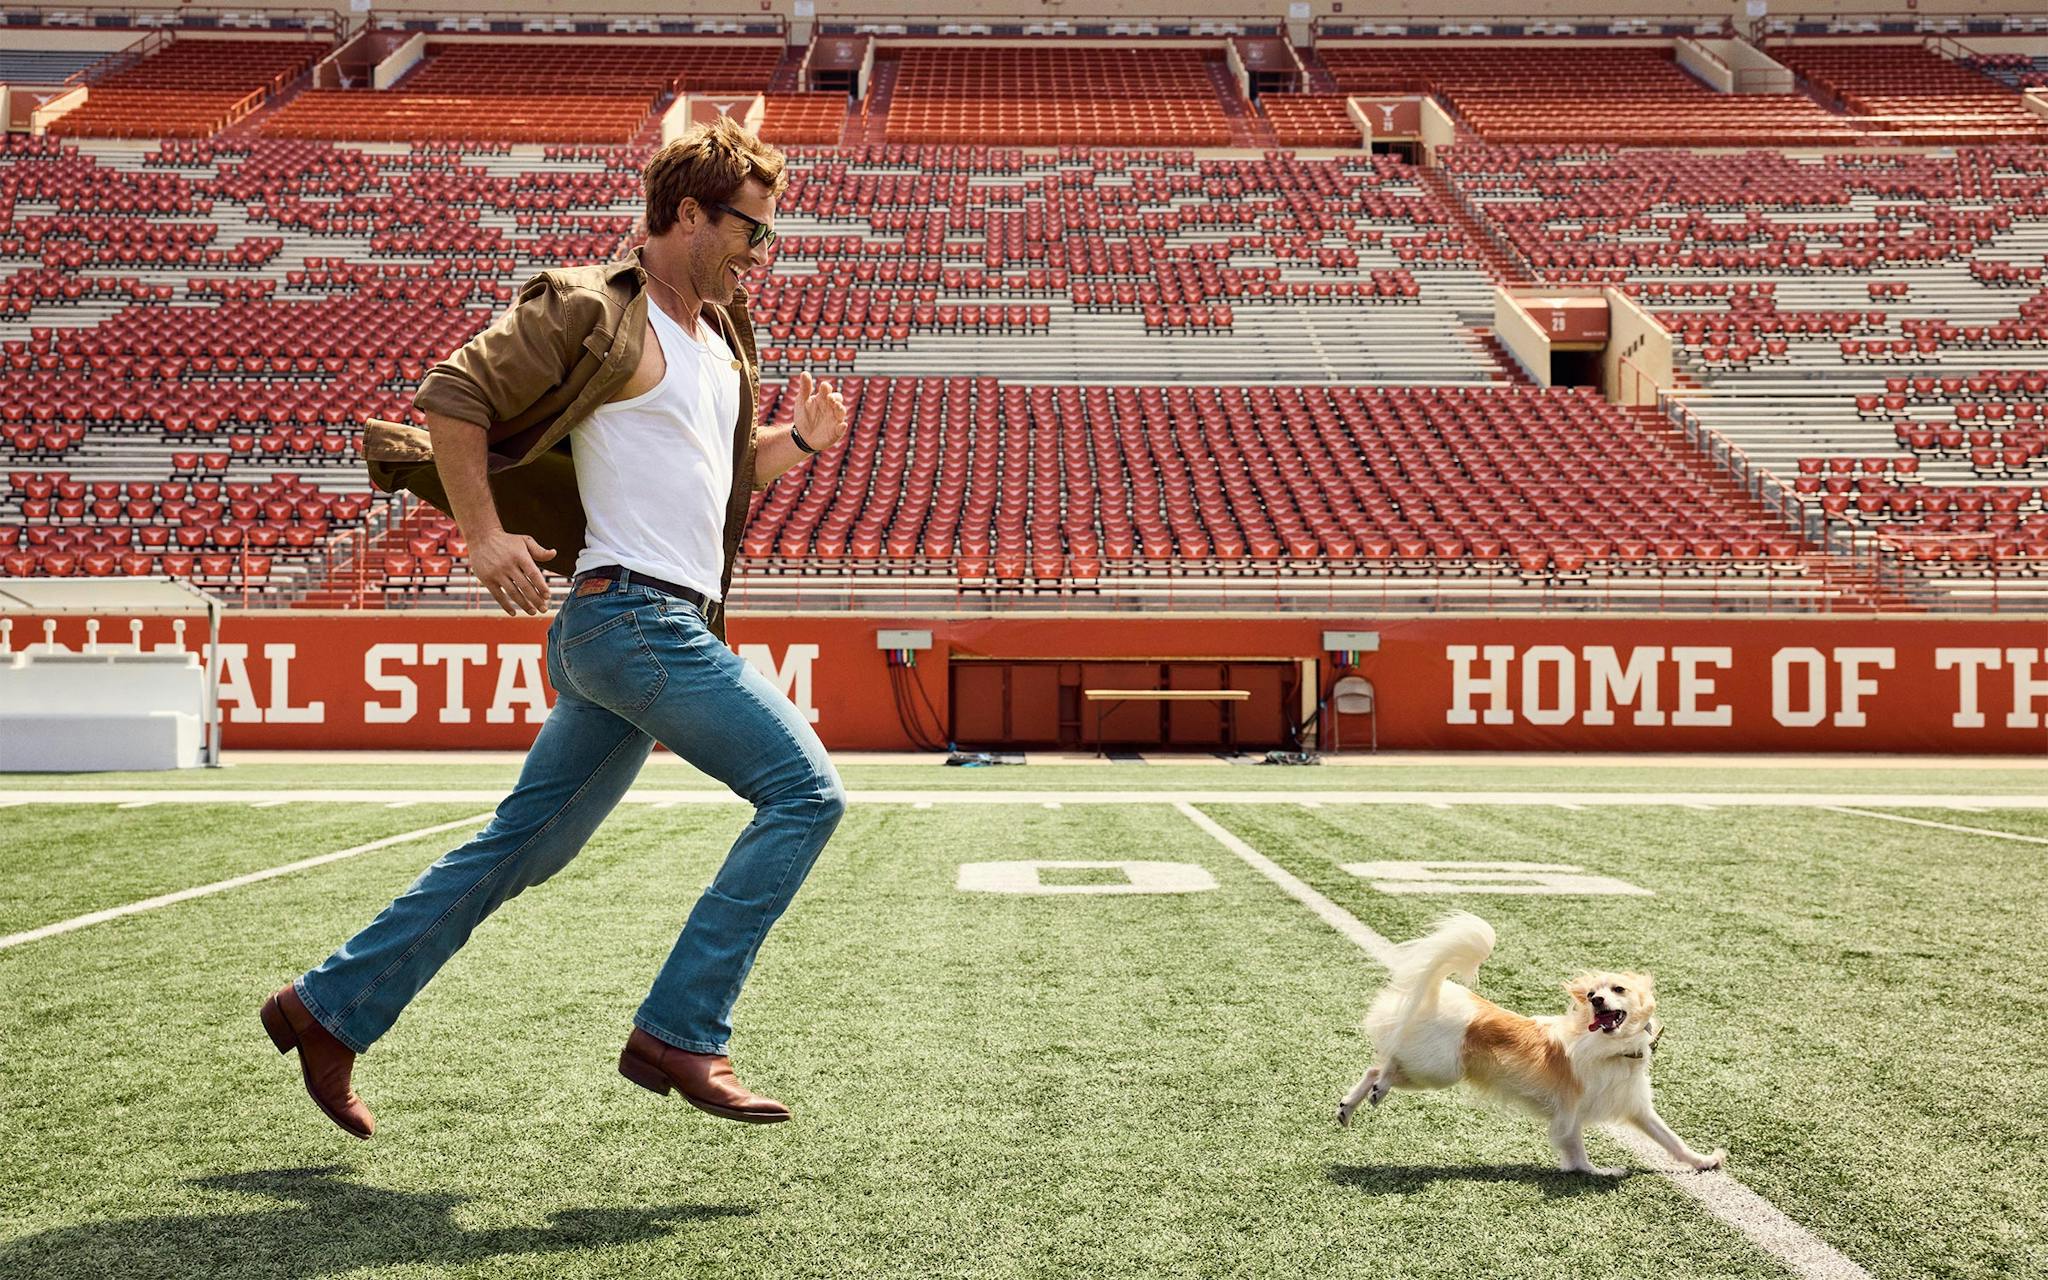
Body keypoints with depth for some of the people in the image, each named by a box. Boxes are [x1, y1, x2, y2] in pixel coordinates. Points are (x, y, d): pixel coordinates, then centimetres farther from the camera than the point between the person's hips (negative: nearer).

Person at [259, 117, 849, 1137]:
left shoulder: (721, 334, 20)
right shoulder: (594, 311, -8)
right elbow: (451, 392, -10)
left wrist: (797, 441, 12)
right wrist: (484, 534, -16)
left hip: (668, 628, 9)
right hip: (632, 618, -9)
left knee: (522, 848, 13)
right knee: (806, 792, -13)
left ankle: (330, 1009, 23)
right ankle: (677, 1035, -10)